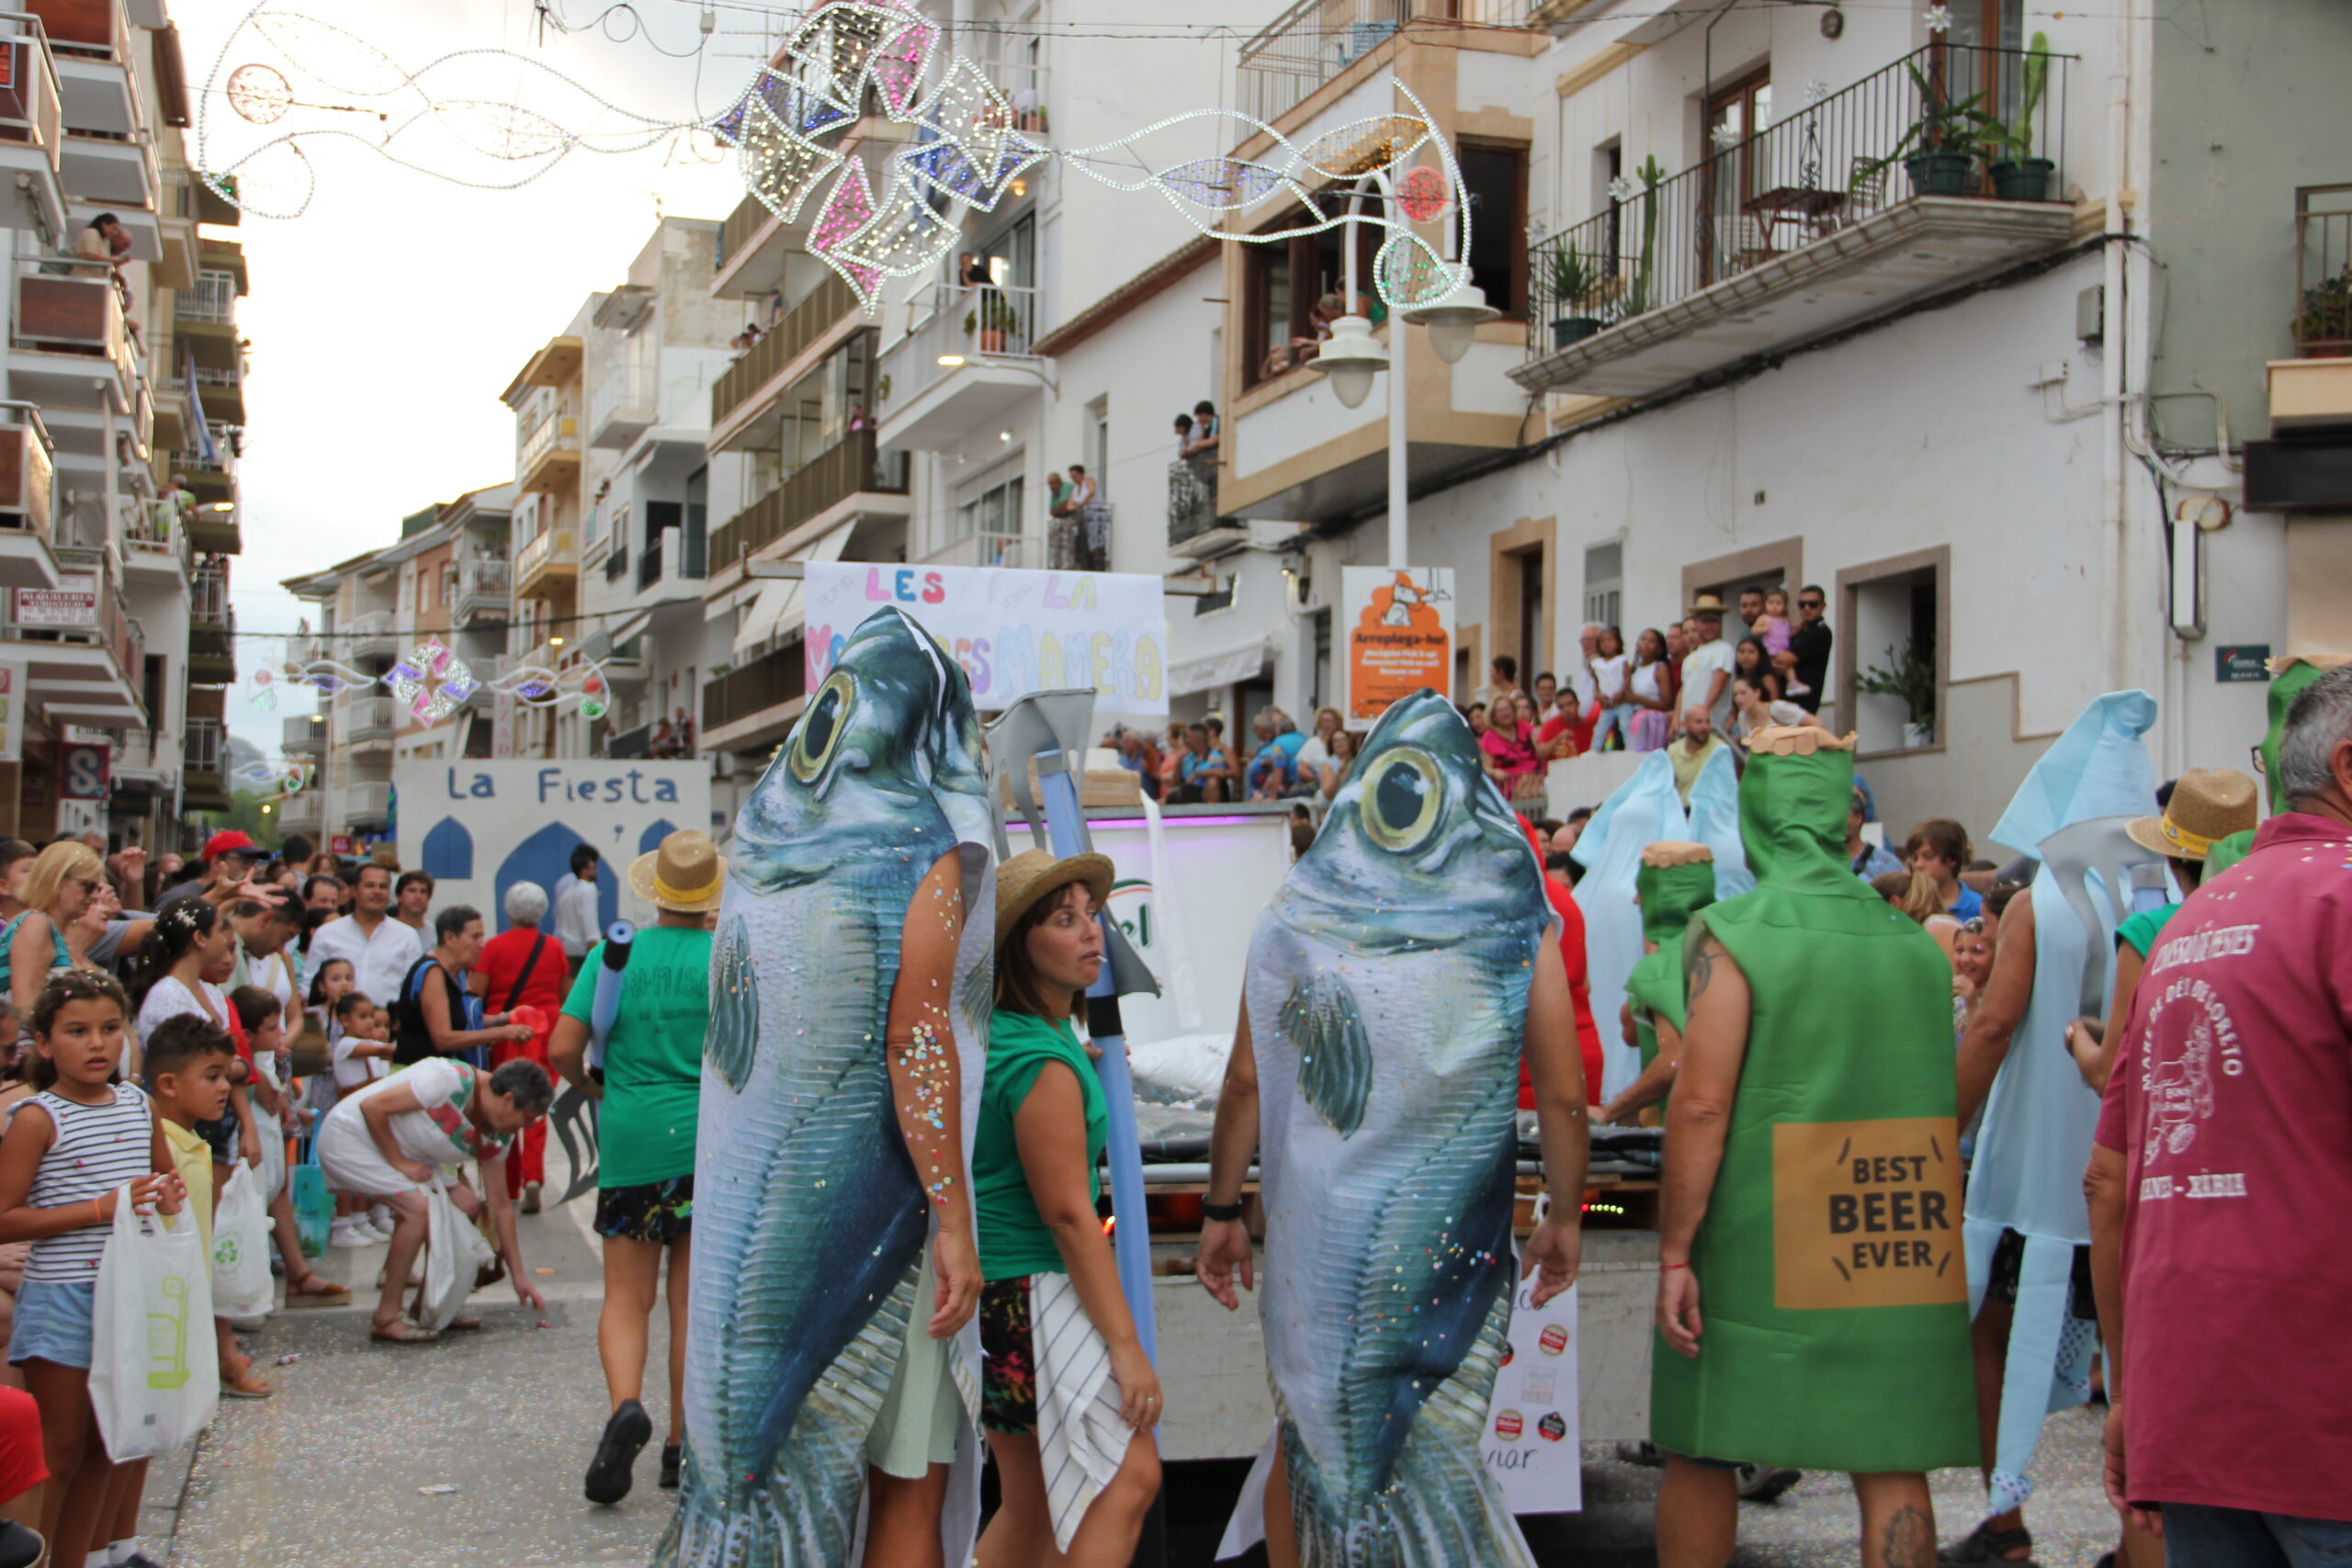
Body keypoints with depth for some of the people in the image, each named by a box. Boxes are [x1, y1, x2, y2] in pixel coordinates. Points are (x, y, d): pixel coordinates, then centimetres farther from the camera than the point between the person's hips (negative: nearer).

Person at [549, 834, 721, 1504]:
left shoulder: (613, 953, 0)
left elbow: (562, 1050, -3)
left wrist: (595, 1089, 16)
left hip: (628, 1139, 1)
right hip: (706, 1140, -1)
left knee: (626, 1295, 6)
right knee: (692, 1297, 9)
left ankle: (625, 1405, -20)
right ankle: (683, 1445, 13)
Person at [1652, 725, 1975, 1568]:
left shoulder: (1731, 936, -9)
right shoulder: (1916, 945, 5)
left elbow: (1702, 1104, -15)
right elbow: (1947, 1106, 13)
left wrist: (1674, 1253, -11)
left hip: (1754, 1245, -4)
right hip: (1897, 1256, 4)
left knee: (1701, 1451, 10)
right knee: (1892, 1466, 6)